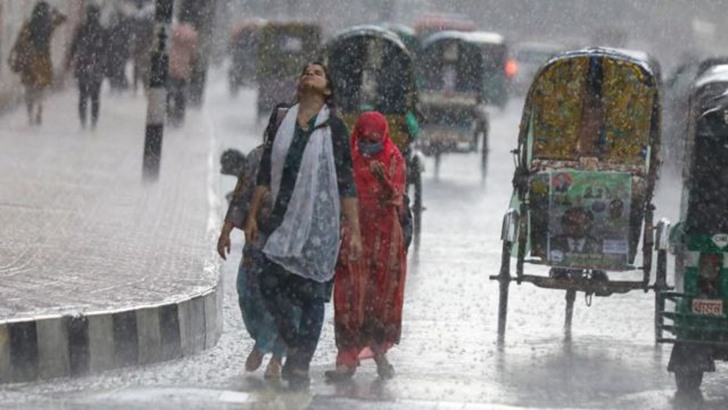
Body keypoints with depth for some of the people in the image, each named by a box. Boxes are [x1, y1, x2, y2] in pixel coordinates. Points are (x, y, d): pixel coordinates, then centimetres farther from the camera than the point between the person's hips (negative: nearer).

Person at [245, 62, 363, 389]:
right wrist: (252, 216, 7)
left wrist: (354, 232, -7)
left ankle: (301, 365, 6)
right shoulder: (282, 123, 9)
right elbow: (265, 174, 12)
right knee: (271, 286, -6)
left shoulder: (333, 128, 0)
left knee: (312, 295, -2)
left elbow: (346, 184, -3)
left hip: (320, 221, -3)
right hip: (284, 218, 3)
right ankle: (294, 346, 18)